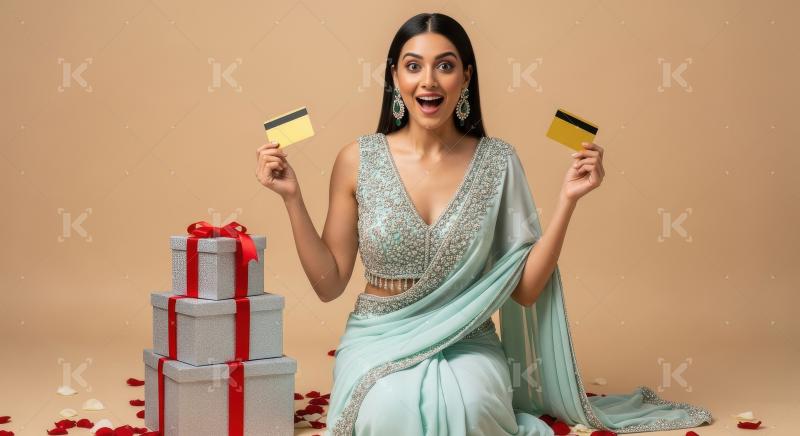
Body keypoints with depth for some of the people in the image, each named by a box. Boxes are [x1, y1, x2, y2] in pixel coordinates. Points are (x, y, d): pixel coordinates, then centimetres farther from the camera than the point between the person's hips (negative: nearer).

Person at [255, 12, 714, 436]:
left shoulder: (498, 161, -2)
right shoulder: (358, 160, -4)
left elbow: (525, 289, -2)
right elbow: (330, 283, 0)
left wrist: (568, 200, -9)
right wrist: (293, 198, -10)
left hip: (467, 342, 0)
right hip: (380, 339, 0)